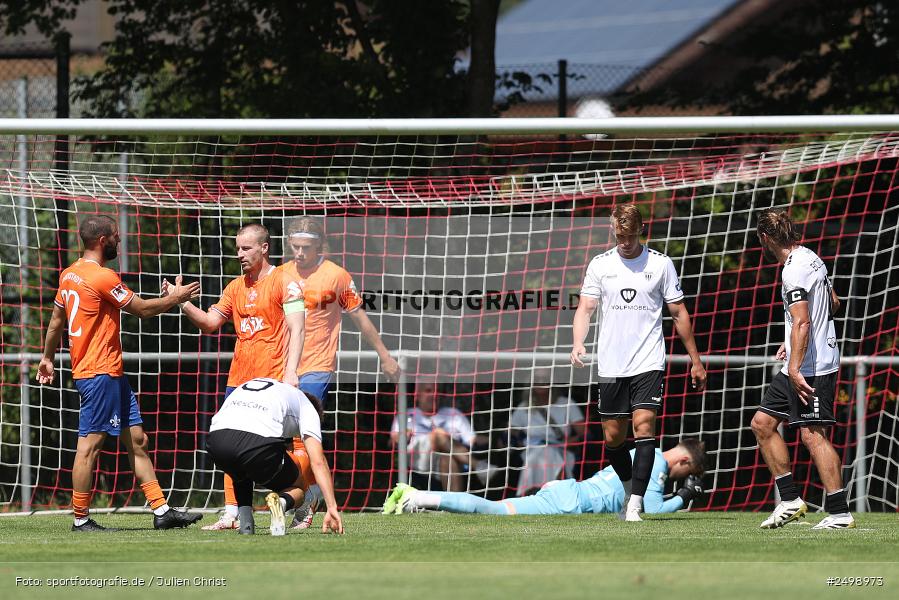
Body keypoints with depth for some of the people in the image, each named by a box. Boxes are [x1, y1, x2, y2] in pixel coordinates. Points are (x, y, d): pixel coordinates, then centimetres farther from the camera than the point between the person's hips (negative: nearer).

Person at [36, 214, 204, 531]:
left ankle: (161, 510, 9)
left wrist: (48, 357, 32)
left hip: (111, 373, 10)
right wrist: (176, 298, 6)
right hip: (100, 373, -10)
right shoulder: (103, 278, -16)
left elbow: (56, 320, 22)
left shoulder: (70, 275, 12)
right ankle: (81, 519, -3)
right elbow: (142, 309, -8)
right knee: (90, 444, -6)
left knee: (136, 439, 9)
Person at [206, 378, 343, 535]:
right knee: (298, 486, 22)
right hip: (258, 443, -4)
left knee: (240, 473, 40)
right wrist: (332, 507, 12)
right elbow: (318, 461, 13)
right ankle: (282, 501, -14)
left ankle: (245, 521, 14)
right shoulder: (306, 406, 25)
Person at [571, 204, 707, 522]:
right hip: (611, 365, 2)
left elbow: (679, 313, 8)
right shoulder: (600, 265, 6)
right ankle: (631, 490, 29)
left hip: (649, 363, -2)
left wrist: (696, 361, 8)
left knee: (644, 426, -16)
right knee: (613, 437, 5)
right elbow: (585, 308, 1)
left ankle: (635, 505, -19)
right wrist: (578, 343, -19)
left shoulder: (660, 264, 3)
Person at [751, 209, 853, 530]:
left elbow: (802, 322, -24)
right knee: (762, 423, 12)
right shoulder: (810, 258, 13)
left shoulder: (794, 271, -17)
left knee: (813, 434, -12)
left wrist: (795, 368, -28)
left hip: (811, 368, -11)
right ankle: (790, 500, 12)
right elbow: (833, 304, 25)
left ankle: (839, 513, -13)